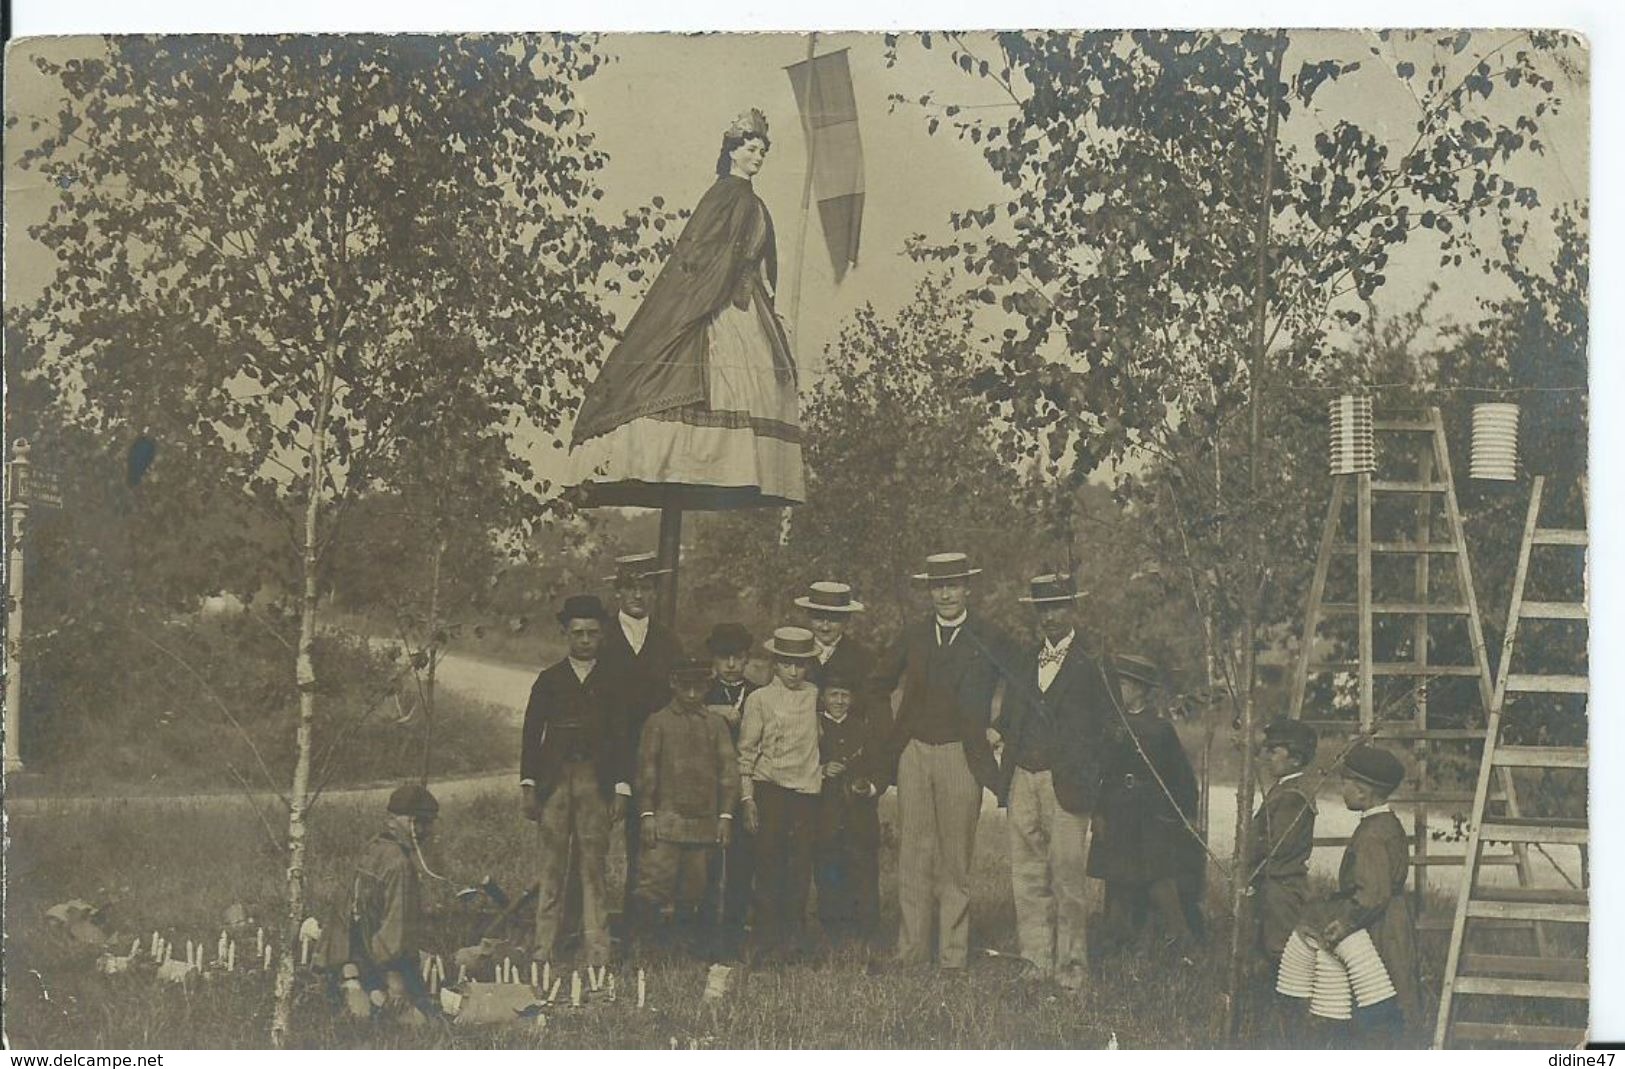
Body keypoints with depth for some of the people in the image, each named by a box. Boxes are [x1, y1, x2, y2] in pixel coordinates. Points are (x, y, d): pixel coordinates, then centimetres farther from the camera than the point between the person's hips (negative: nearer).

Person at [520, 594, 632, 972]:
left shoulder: (612, 682, 9)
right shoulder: (550, 679, 8)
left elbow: (622, 738, 8)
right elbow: (532, 733, 8)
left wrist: (622, 788, 1)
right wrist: (528, 785, 1)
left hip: (596, 781, 0)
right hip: (554, 779, 0)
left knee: (593, 867, -1)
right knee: (552, 866, -1)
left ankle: (597, 953, 1)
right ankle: (543, 950, 3)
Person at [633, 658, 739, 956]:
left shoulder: (716, 724, 11)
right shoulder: (658, 722, 5)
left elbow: (729, 770, 9)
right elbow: (646, 770, 2)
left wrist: (725, 816, 2)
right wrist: (647, 814, -5)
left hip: (705, 821, 2)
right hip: (667, 819, -2)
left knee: (693, 892, 6)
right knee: (655, 883, -12)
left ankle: (691, 948, 13)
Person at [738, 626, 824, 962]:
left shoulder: (814, 696, 11)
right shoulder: (759, 699, 2)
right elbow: (746, 751, 3)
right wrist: (747, 797, -2)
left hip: (807, 787, 3)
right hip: (770, 786, -3)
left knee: (801, 865, 2)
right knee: (769, 862, -3)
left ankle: (794, 939, 12)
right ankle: (766, 941, 2)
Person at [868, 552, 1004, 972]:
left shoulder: (988, 642, 2)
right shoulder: (913, 637, 11)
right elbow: (879, 685, 19)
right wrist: (887, 737, 12)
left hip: (960, 757, -2)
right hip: (914, 754, 2)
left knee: (955, 861, 1)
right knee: (913, 857, 1)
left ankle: (952, 959, 7)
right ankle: (911, 955, 6)